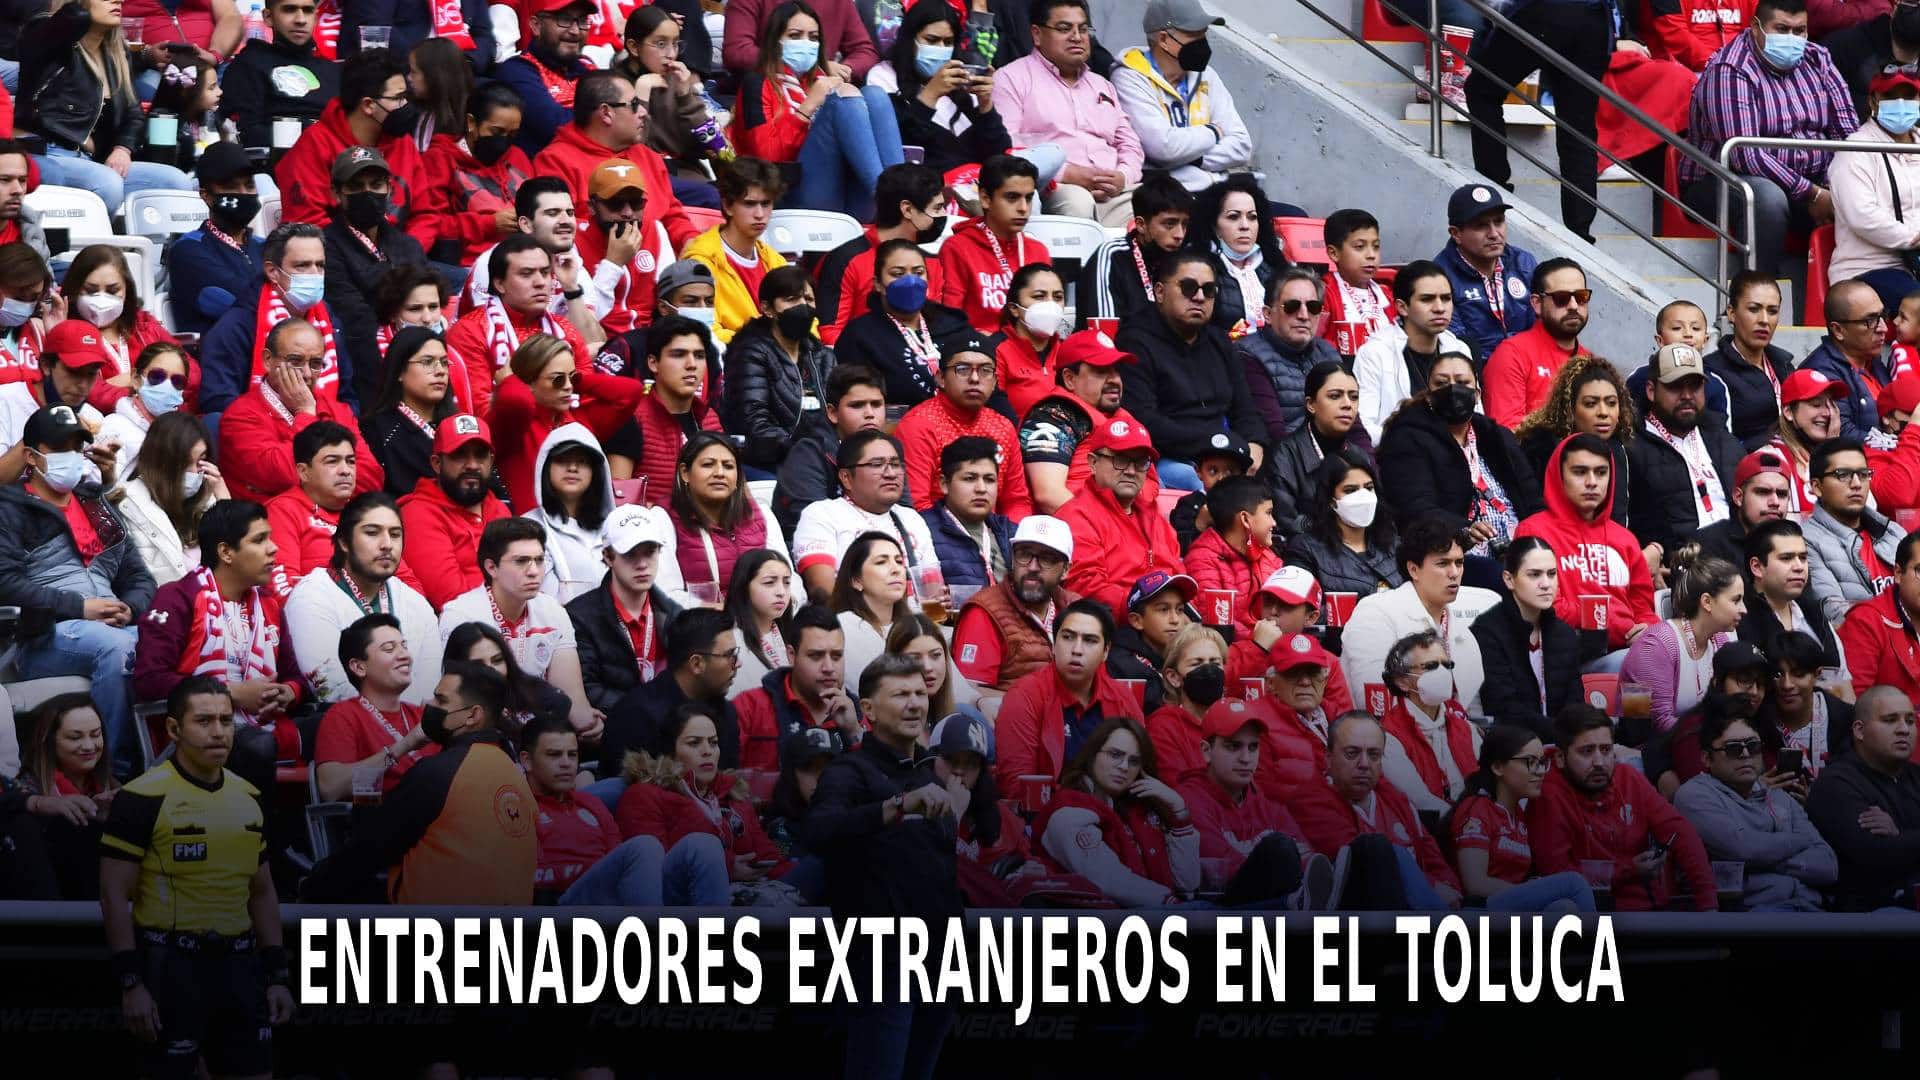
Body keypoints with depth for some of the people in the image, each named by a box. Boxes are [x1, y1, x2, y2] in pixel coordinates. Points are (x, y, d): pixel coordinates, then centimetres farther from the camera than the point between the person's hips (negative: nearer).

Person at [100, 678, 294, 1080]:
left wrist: (278, 975, 11)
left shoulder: (248, 798, 11)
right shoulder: (142, 799, -8)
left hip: (239, 965, 6)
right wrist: (130, 983, -15)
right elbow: (115, 896, -9)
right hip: (171, 967, -6)